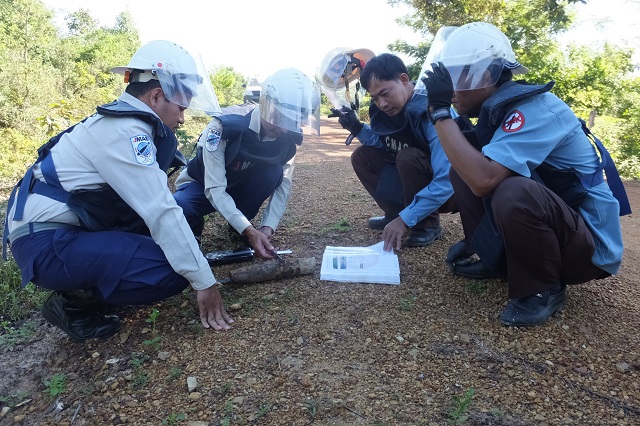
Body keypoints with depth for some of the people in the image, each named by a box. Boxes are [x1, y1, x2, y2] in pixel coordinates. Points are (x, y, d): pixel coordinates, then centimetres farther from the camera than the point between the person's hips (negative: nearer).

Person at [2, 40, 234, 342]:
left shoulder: (119, 120, 10)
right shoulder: (125, 130, -19)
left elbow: (154, 203, 11)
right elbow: (162, 213, -24)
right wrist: (204, 282, -19)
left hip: (69, 227, 10)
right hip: (45, 243, -10)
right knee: (173, 270, -21)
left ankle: (88, 285, 10)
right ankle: (74, 302, 0)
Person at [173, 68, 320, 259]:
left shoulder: (288, 137, -19)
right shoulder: (226, 125, -34)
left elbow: (282, 185, -15)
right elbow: (214, 189, -35)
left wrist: (268, 227, -30)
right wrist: (249, 231, -43)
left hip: (239, 187, 4)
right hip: (203, 186, -4)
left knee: (273, 172, -27)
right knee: (180, 209, -37)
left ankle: (238, 229, -5)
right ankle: (194, 228, 1)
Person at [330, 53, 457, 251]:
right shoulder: (386, 109, -7)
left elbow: (446, 181, -35)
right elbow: (383, 145, 7)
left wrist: (405, 219, -36)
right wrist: (357, 127, -10)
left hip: (447, 192, -7)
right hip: (411, 184, 7)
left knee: (408, 157, -32)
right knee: (362, 156, -4)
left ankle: (428, 223, -11)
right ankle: (395, 213, 6)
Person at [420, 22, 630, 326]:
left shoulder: (535, 108, -25)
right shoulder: (498, 106, 1)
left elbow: (483, 180, -38)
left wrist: (441, 111, -30)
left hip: (591, 245, -8)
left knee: (514, 194, -38)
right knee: (465, 168, 0)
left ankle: (543, 289, -10)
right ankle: (493, 258, 10)